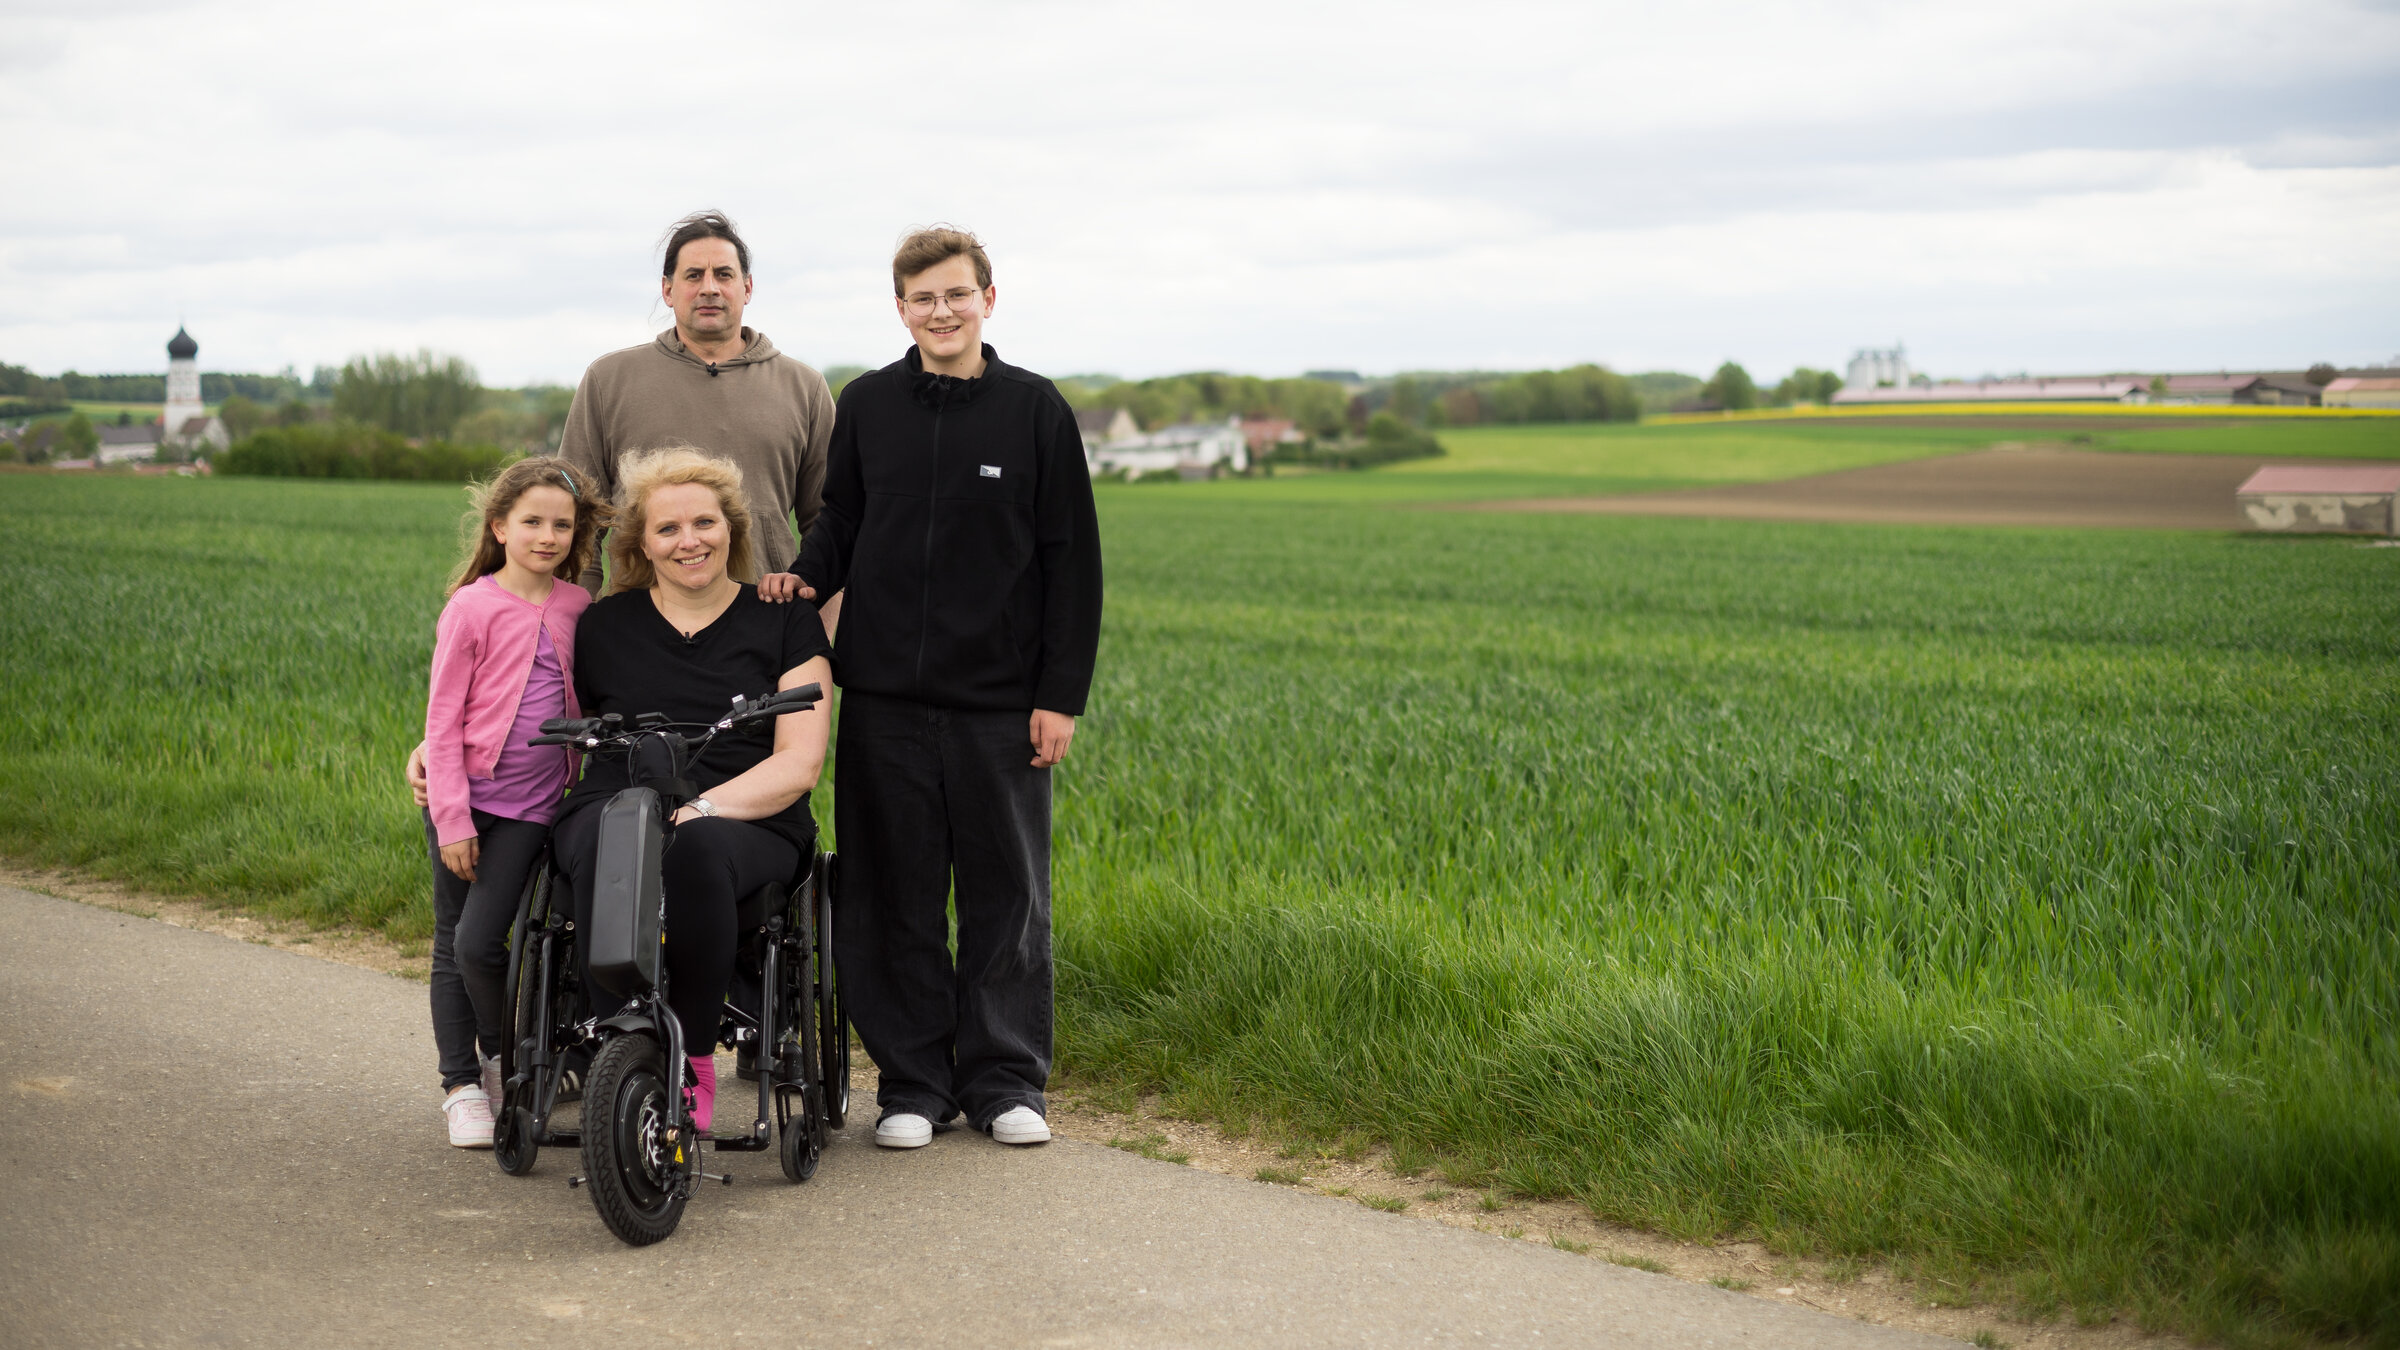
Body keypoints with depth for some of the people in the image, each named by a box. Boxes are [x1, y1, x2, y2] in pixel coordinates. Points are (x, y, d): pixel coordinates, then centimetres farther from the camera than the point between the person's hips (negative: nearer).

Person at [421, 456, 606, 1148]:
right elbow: (442, 719, -7)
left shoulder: (576, 606, 5)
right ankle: (461, 1084, 17)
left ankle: (505, 1056, 14)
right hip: (464, 802, -1)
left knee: (479, 941, -9)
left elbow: (583, 701, 19)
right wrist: (452, 818, -11)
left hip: (531, 805, 2)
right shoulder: (472, 608, -7)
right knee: (452, 946, 5)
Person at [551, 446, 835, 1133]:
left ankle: (694, 1057, -21)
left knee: (695, 851, -39)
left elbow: (799, 762, 2)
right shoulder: (603, 626, 18)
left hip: (748, 825, -1)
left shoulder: (785, 622, 11)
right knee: (608, 850, -37)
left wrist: (702, 807, -13)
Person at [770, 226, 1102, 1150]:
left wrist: (1062, 694, -4)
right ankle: (913, 1082, 15)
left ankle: (1004, 1080, 16)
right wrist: (805, 578, -6)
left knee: (1005, 893, 4)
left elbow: (1072, 562, 1)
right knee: (893, 898, 5)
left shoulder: (1035, 411, 1)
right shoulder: (865, 406, 7)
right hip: (884, 697, 2)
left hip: (1000, 704, -2)